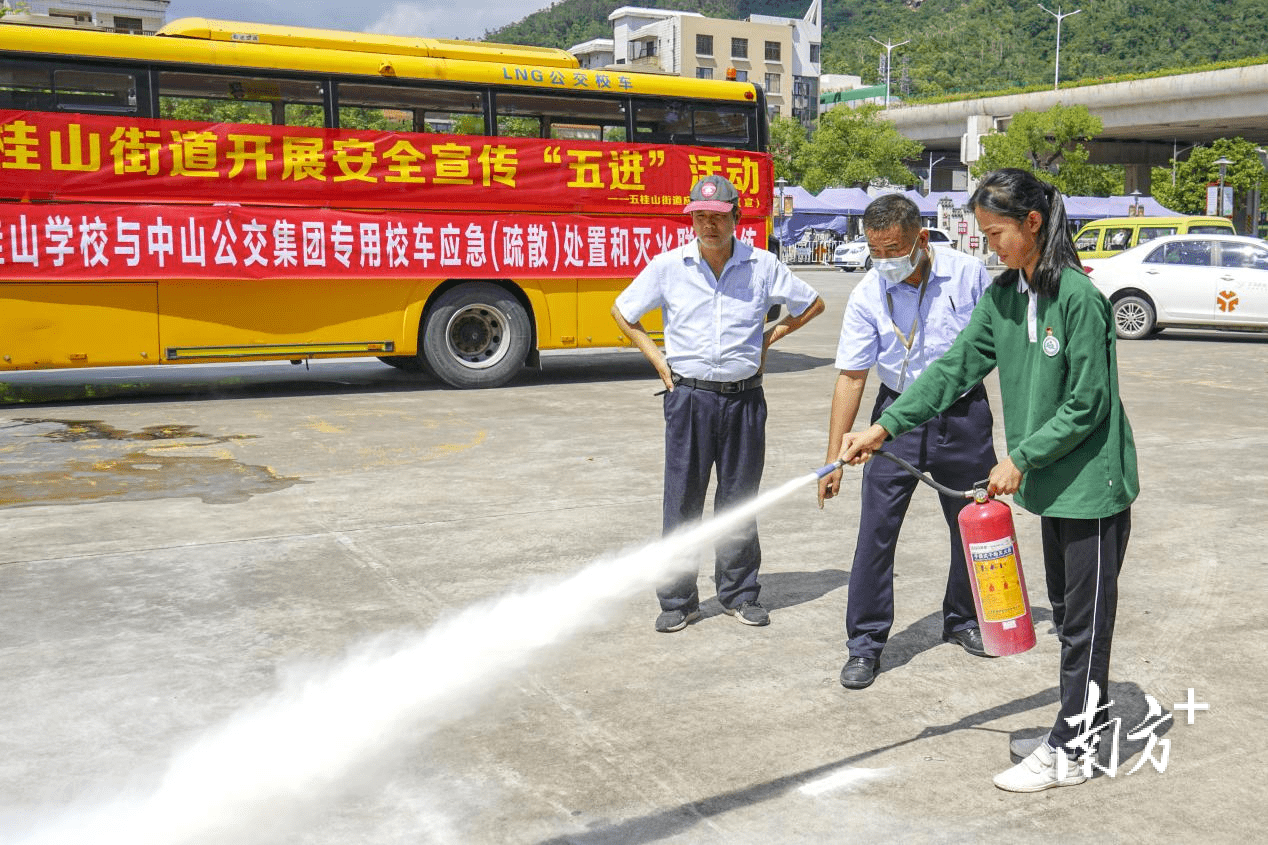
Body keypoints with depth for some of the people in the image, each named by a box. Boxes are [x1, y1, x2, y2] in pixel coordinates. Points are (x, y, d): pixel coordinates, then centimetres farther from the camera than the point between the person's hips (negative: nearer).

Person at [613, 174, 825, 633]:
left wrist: (769, 337, 6)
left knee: (739, 500, 9)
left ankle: (739, 593, 23)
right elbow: (622, 312, 12)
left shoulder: (762, 266, 0)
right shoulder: (668, 266, 0)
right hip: (689, 398, 0)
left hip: (744, 398, 1)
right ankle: (678, 601, 13)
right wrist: (657, 359, 4)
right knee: (682, 501, 3)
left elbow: (812, 304, 14)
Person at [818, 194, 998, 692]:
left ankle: (963, 620, 34)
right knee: (876, 529, -6)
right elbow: (851, 376, -10)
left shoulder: (967, 273, -9)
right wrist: (834, 457, -14)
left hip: (964, 412, 1)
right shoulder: (868, 296, -11)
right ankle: (865, 644, 5)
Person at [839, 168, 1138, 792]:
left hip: (1092, 483, -8)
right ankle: (1083, 727, 32)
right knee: (1066, 613, 18)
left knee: (1085, 619, 3)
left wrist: (1020, 459, -17)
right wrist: (884, 426, -6)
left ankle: (1071, 753, 14)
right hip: (1051, 482, 8)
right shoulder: (1003, 294, 4)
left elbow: (1086, 404, -19)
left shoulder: (1078, 297, -20)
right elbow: (956, 367, 2)